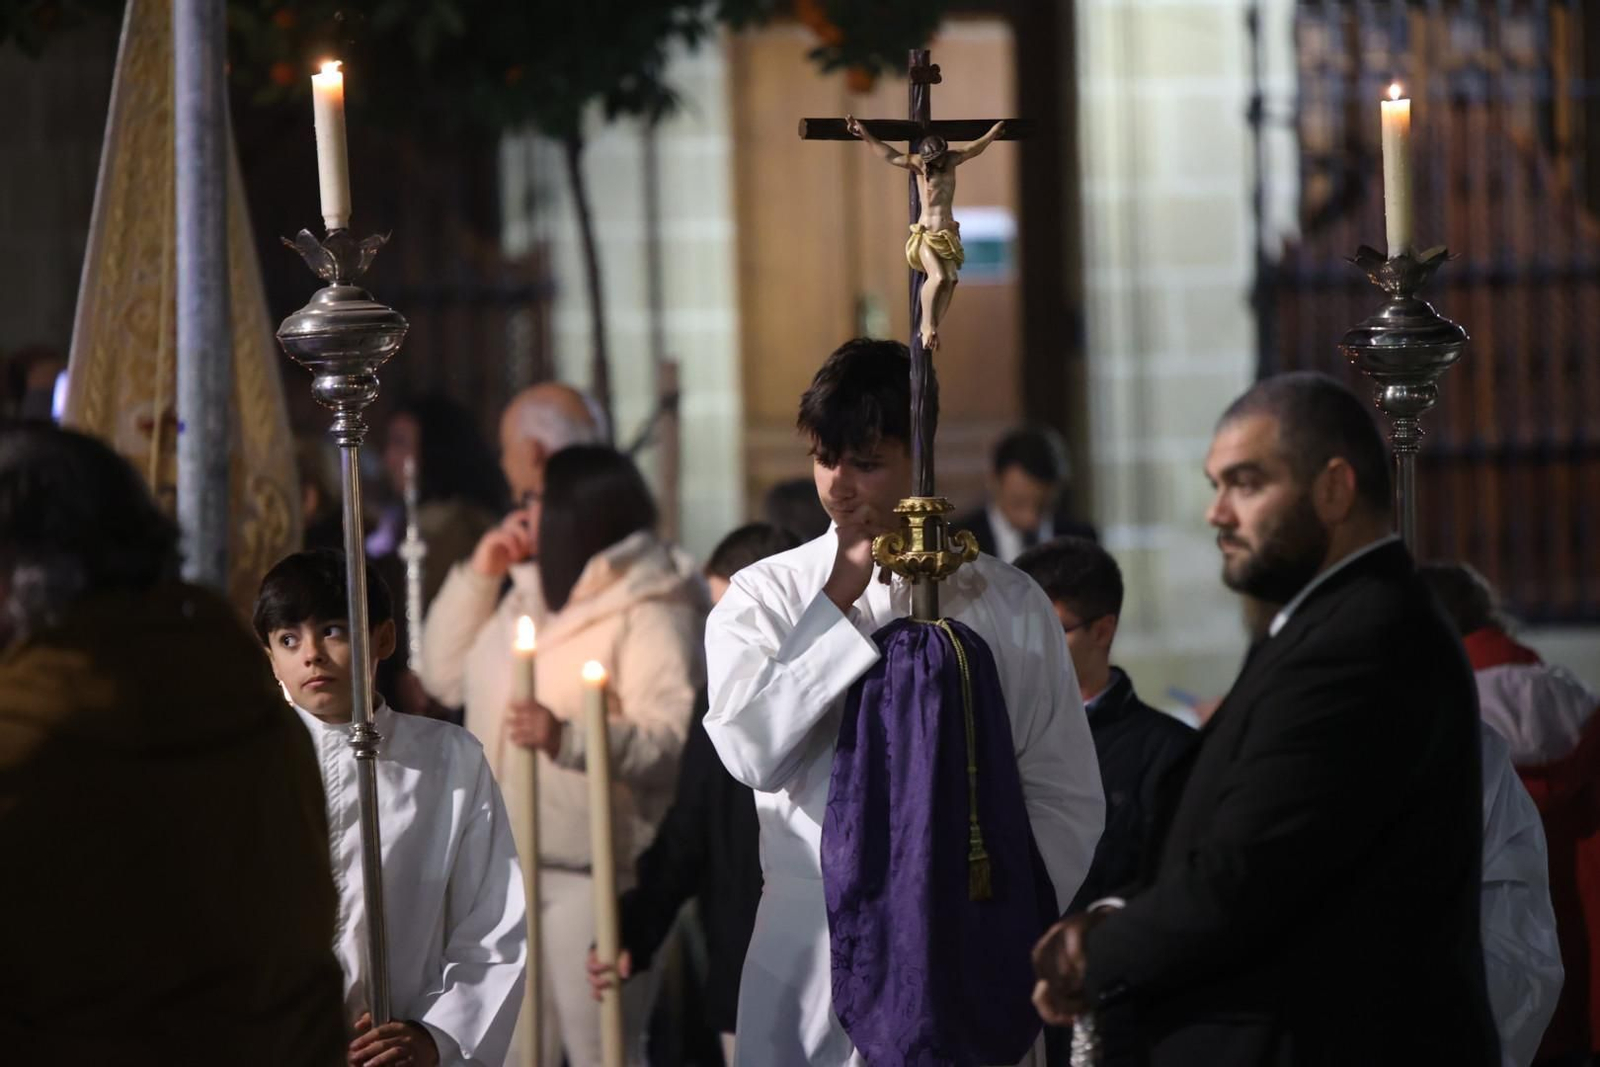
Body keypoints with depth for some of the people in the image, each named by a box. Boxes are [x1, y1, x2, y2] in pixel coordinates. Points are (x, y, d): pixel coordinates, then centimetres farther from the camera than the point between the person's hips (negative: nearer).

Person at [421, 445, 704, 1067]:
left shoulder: (650, 613, -12)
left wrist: (568, 738, -37)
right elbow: (444, 676, 20)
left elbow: (676, 738, -23)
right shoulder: (528, 596, 17)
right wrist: (478, 576, 10)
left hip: (594, 871, -9)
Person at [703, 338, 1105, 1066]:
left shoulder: (1008, 604, 2)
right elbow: (752, 752, -14)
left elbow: (1067, 800, 5)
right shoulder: (764, 596, 3)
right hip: (811, 947, 0)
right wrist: (840, 598, -11)